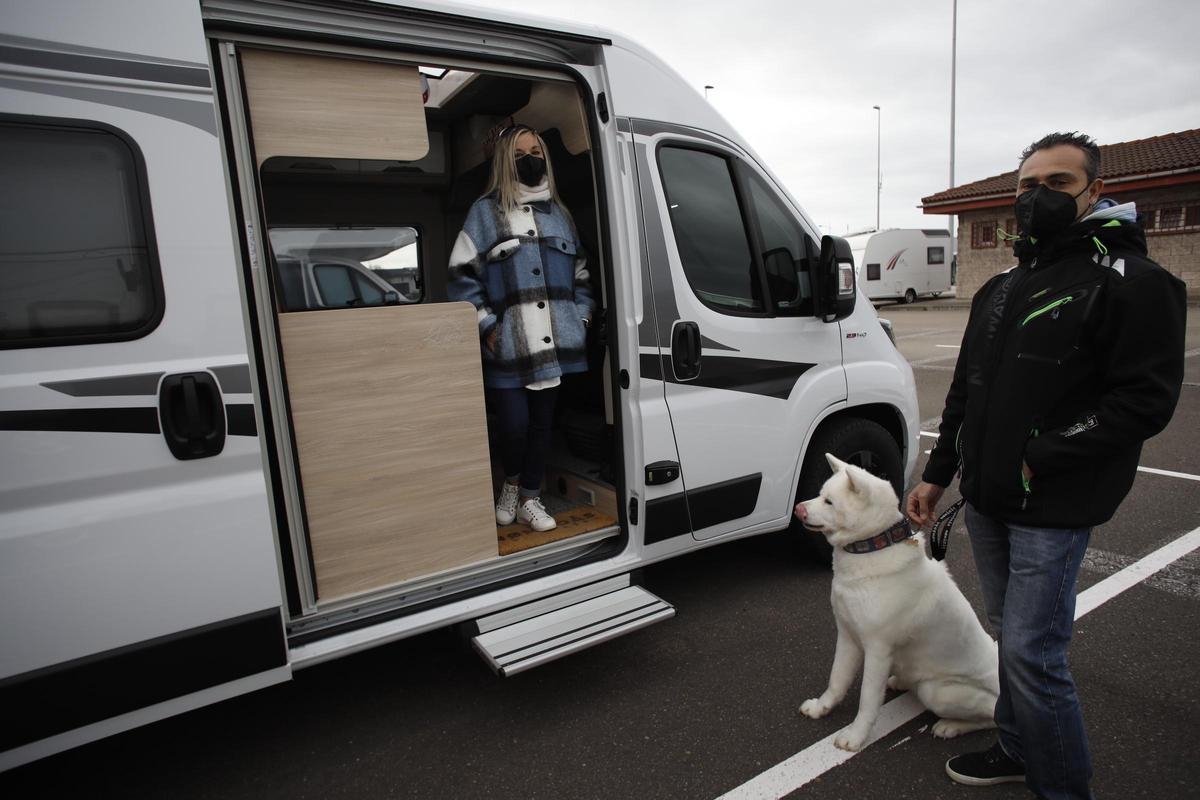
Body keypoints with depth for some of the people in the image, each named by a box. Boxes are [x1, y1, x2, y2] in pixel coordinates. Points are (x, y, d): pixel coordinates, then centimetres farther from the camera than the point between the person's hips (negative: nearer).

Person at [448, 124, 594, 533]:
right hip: (508, 346, -4)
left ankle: (530, 498, 25)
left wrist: (581, 318, 10)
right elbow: (462, 274, -1)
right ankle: (511, 481, 28)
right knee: (514, 425, -4)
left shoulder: (559, 214, 17)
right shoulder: (485, 212, 3)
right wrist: (486, 326, -7)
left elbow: (580, 274, 22)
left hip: (556, 343, 4)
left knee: (542, 423, 9)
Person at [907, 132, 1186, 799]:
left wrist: (1040, 456, -19)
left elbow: (1147, 401, -16)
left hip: (1053, 511, -7)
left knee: (1032, 652, -3)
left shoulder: (1134, 282, -9)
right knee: (1012, 637, 19)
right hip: (986, 500, 7)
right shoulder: (1001, 289, 13)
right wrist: (938, 473, 13)